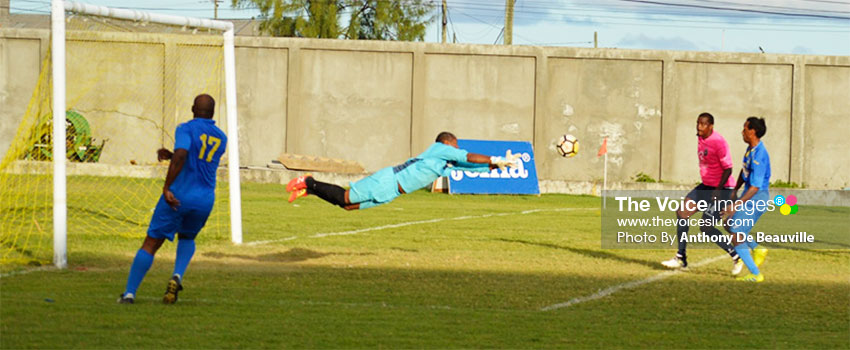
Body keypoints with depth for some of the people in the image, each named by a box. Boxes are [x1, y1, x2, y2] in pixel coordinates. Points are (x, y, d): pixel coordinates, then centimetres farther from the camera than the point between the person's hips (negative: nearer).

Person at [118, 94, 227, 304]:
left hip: (178, 196, -4)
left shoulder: (186, 129, -4)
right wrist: (170, 155, 20)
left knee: (151, 244, 4)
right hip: (205, 199, 4)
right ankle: (177, 276, 0)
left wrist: (167, 188, -24)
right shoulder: (221, 138, 14)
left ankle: (129, 293, -1)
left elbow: (181, 156, -23)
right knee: (187, 238, 28)